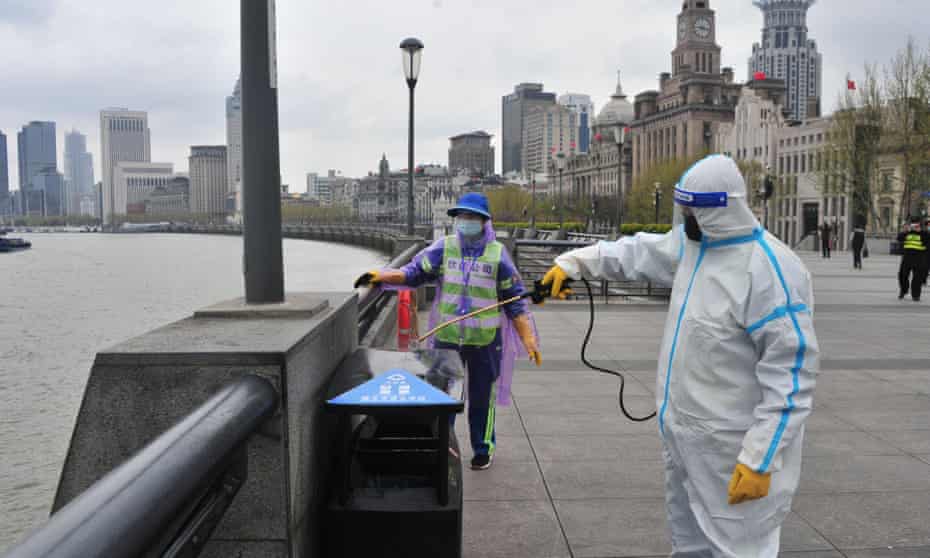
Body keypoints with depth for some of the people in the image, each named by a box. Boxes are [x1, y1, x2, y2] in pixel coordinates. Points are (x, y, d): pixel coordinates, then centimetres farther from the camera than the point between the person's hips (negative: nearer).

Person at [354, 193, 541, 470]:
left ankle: (484, 448, 30)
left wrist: (529, 339, -6)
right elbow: (413, 272, -4)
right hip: (447, 338, 2)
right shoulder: (444, 248, 1)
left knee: (482, 398, 11)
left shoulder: (498, 254, -3)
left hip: (485, 340, -1)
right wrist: (381, 276, -20)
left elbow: (515, 302, -1)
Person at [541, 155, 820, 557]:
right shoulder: (691, 243, 2)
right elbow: (638, 252, 21)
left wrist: (760, 459, -25)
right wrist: (573, 262, 21)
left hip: (731, 449, -8)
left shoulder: (771, 270, -24)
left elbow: (790, 374, -24)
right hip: (682, 432, 9)